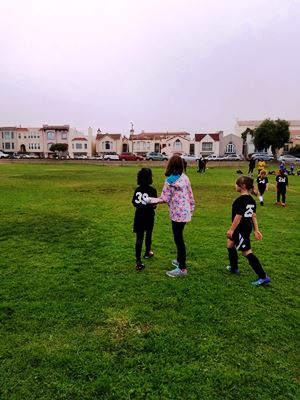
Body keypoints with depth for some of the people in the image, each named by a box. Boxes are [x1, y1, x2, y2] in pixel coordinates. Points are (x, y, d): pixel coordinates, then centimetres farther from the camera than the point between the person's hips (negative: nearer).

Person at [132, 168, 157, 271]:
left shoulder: (137, 189, -1)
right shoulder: (152, 190, -15)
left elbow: (134, 203, 3)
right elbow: (153, 204, -17)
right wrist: (153, 206, 4)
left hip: (138, 216, 3)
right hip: (148, 216, -3)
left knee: (139, 238, 1)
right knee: (148, 235, 21)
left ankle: (138, 261, -4)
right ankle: (147, 253, 42)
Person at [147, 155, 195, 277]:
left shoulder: (170, 180, -16)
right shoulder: (185, 177, 5)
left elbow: (165, 199, -15)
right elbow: (190, 195, 9)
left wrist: (151, 200, -2)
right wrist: (191, 208, 20)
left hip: (177, 213, -8)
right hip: (185, 212, 8)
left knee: (178, 239, 1)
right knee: (179, 237, 22)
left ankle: (182, 269, 10)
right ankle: (180, 260, 38)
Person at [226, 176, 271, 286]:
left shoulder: (240, 200, -22)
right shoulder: (251, 200, 6)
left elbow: (238, 216, -22)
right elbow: (254, 216, 8)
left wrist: (231, 230, -15)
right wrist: (256, 230, 11)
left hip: (241, 229, -10)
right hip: (247, 227, 10)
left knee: (247, 252, -5)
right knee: (230, 243, 25)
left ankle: (263, 277, -3)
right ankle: (234, 268, 38)